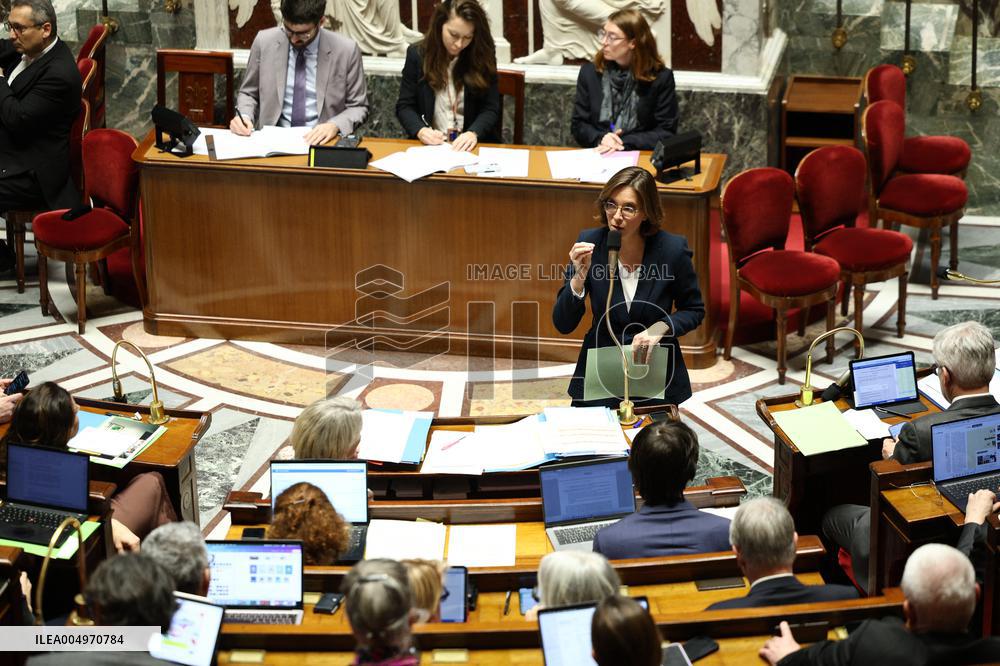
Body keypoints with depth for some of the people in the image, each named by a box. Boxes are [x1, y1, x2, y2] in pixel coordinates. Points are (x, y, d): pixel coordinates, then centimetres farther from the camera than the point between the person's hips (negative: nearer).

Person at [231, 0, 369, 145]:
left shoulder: (346, 51, -7)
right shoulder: (264, 42, -1)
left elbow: (358, 107, 2)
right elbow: (248, 93, 11)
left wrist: (335, 125, -17)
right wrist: (244, 116, -9)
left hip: (319, 139, -2)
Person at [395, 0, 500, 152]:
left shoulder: (483, 56, 0)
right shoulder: (417, 55, 1)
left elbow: (490, 108, -1)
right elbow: (405, 106, 4)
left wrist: (474, 133, -21)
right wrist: (421, 131, -16)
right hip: (430, 144, 0)